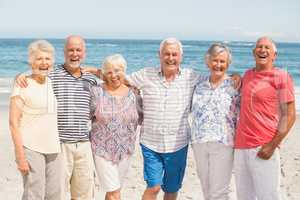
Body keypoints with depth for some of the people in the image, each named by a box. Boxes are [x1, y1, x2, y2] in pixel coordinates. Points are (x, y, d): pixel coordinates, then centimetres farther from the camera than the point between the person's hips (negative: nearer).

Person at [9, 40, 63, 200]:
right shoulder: (23, 85, -7)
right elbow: (14, 122, -11)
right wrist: (20, 155, -16)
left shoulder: (52, 82, 9)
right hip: (31, 149, -6)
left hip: (53, 149, 6)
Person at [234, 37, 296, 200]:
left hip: (262, 148, -6)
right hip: (240, 146, 6)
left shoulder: (281, 76, -5)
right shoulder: (248, 74, 13)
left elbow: (289, 115, -9)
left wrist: (272, 145, -16)